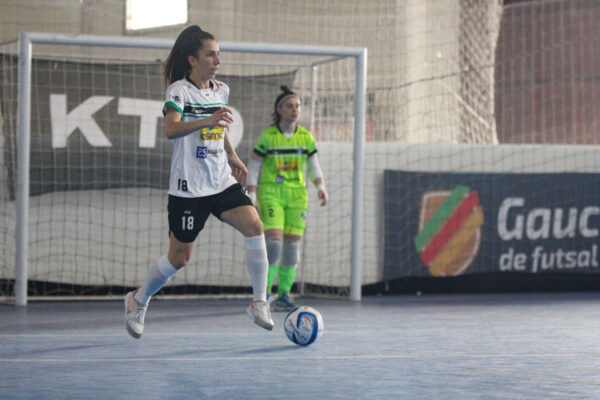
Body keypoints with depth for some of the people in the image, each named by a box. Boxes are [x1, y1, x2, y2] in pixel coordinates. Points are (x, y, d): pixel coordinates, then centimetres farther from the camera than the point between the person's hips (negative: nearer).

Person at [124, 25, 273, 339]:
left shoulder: (221, 90, 11)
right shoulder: (179, 89, -9)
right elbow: (171, 129, -27)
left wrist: (232, 157, 17)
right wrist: (209, 121, -40)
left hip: (223, 183, 5)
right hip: (188, 188, -5)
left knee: (254, 225, -18)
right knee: (179, 257, 1)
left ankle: (259, 302, -12)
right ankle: (139, 300, 27)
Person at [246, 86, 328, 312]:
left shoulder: (306, 137, 6)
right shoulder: (267, 136, -4)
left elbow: (314, 166, 12)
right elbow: (253, 168, -1)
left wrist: (321, 187, -6)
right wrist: (252, 198, -10)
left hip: (297, 195, 4)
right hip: (271, 193, -4)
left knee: (292, 246, 0)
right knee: (273, 242, -17)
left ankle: (284, 295, 9)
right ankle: (264, 292, -6)